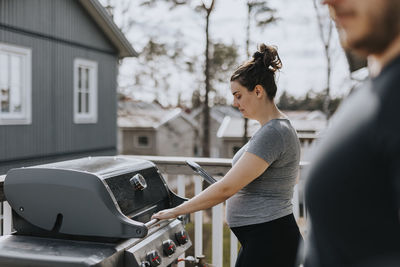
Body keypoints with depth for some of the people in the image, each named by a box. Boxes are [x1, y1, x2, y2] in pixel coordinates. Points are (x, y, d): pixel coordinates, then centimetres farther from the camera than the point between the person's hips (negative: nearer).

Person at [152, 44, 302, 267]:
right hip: (258, 240, 10)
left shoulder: (272, 133, -21)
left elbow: (226, 188, -23)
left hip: (269, 243, -10)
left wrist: (176, 211, -15)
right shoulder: (275, 128, 13)